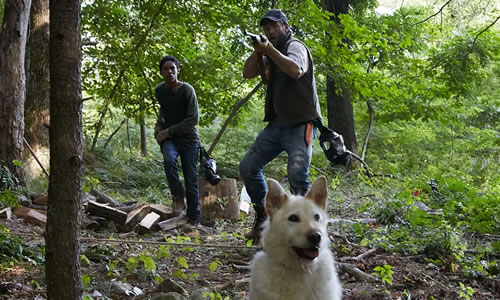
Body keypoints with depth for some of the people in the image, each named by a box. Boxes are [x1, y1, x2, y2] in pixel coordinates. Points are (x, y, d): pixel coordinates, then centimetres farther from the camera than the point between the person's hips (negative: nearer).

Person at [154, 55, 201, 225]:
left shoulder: (187, 90, -10)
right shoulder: (159, 90, 5)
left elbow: (193, 120, -12)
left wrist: (168, 131, -12)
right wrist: (159, 125, 9)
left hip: (188, 137, -2)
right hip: (168, 137, 3)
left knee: (191, 179, -4)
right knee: (169, 160, -31)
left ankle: (193, 219, 4)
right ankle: (178, 196, -13)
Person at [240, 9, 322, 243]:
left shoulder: (295, 46, -4)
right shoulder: (269, 53, 18)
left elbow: (296, 70, -26)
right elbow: (247, 73, 4)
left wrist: (269, 50, -23)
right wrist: (257, 52, -10)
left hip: (299, 125, -8)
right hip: (276, 124, 8)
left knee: (297, 173, -24)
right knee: (248, 167, 6)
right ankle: (262, 216, 21)